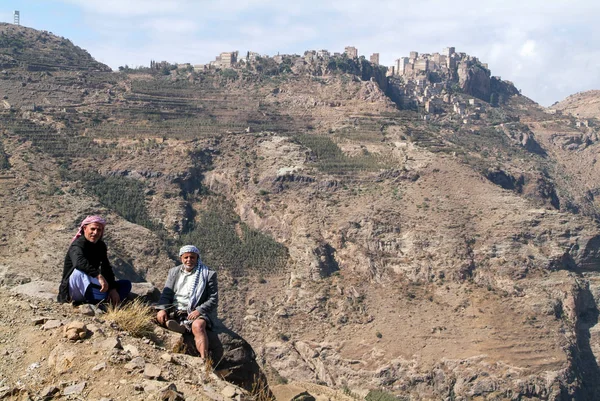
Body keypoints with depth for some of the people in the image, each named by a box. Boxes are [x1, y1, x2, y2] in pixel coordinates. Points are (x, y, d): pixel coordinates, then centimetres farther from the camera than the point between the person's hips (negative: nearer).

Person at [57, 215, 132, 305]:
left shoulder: (101, 246, 6)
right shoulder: (77, 245, -17)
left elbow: (107, 269, -2)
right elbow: (79, 262, -40)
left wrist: (113, 289, -16)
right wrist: (99, 276, -51)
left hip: (89, 289, 7)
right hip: (73, 290, -7)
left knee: (126, 284, -4)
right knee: (81, 271, -38)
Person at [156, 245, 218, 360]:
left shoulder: (209, 274, 4)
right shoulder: (174, 272, 16)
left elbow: (213, 299, 0)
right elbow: (166, 294, 9)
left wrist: (199, 311, -17)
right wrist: (162, 309, -13)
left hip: (197, 312, -5)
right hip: (175, 311, 5)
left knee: (198, 325, -36)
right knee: (159, 317, -24)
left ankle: (204, 359, -47)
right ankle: (183, 328, -39)